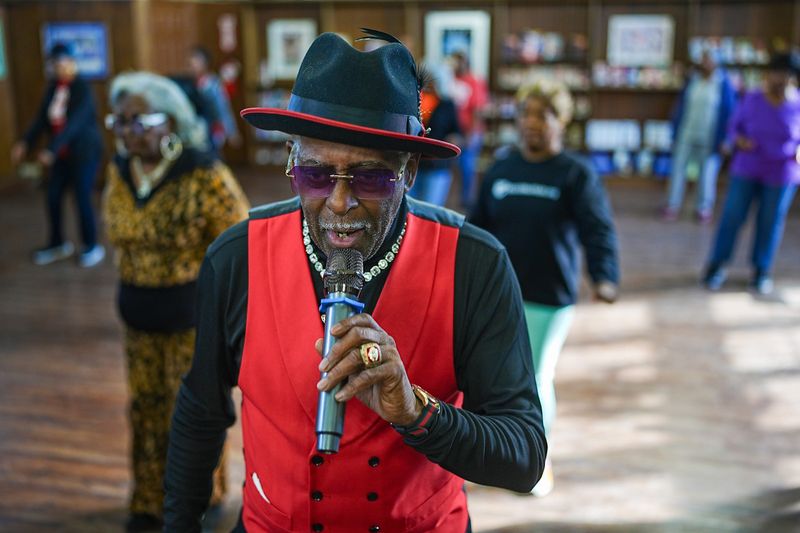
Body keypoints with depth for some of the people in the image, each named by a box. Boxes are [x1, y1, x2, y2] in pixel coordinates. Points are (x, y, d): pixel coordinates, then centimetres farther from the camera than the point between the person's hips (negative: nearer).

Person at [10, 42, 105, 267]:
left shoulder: (82, 89, -16)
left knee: (82, 199, -3)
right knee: (53, 197, 9)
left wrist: (52, 150, -33)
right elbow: (42, 118, 4)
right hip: (62, 154, 7)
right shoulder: (53, 87, 4)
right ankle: (57, 244, 26)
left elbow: (74, 123, -25)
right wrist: (25, 142, -9)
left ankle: (92, 247, 15)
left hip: (84, 152, -7)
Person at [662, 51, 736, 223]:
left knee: (707, 172, 6)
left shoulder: (723, 84, -7)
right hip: (686, 135, 3)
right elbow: (681, 106, 7)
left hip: (709, 138, -2)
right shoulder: (692, 81, 1)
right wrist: (676, 132, 5)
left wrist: (722, 139, -8)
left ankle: (703, 209, 20)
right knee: (678, 168, 3)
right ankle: (672, 206, 12)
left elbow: (728, 112, -5)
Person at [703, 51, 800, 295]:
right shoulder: (752, 100, -6)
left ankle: (761, 271, 23)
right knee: (732, 217, 1)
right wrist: (739, 140, -17)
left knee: (770, 222, 7)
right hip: (747, 169, 1)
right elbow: (734, 127, 4)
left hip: (780, 175, -1)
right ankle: (717, 266, 15)